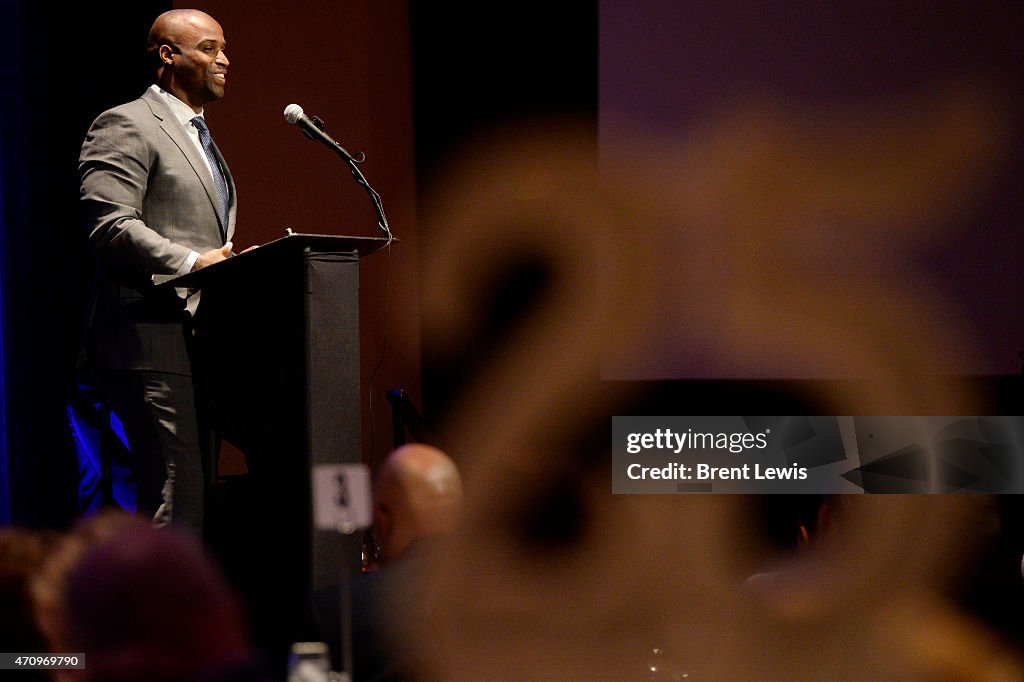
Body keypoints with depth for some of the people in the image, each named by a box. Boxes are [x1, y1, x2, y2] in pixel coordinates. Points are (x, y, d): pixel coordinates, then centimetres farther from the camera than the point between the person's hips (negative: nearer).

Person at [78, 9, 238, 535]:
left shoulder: (200, 139, 26)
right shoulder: (126, 126, -4)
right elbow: (109, 224, -17)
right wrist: (191, 262, -22)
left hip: (202, 347, 10)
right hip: (155, 344, -10)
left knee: (199, 505, 7)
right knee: (174, 508, -15)